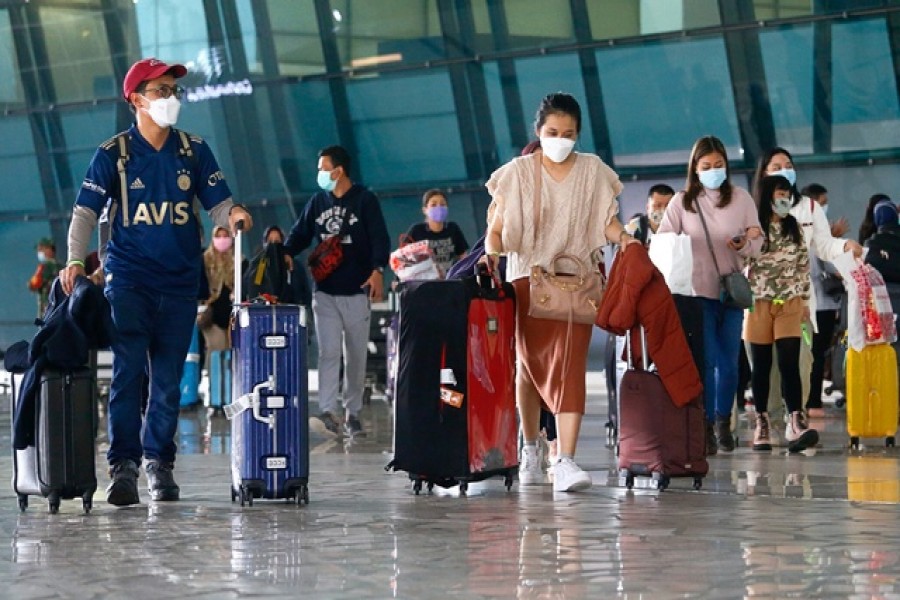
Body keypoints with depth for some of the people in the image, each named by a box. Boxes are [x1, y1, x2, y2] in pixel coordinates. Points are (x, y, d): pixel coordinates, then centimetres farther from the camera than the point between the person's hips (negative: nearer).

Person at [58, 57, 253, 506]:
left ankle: (159, 462, 17)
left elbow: (218, 203, 4)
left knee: (169, 378, 6)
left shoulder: (193, 151, 7)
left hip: (180, 282, 2)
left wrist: (233, 216, -19)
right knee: (127, 372, -10)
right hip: (128, 278, -2)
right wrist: (76, 259, -19)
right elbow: (86, 211, -4)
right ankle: (123, 465, -8)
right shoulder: (113, 154, 0)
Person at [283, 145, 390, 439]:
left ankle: (352, 413, 15)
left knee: (356, 356, 6)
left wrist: (377, 271, -24)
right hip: (324, 292, 2)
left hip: (357, 292, -2)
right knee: (328, 353, -9)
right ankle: (328, 413, -17)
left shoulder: (365, 200, -1)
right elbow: (299, 235, 12)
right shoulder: (318, 202, 11)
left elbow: (380, 238, -9)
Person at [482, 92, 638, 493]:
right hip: (527, 277, 0)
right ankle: (530, 450, 28)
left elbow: (606, 220, 8)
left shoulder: (592, 170, 7)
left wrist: (622, 236, -13)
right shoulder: (518, 172, 3)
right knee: (530, 364, 8)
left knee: (570, 365, -13)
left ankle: (565, 462, -21)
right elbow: (498, 227, 2)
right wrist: (491, 253, -18)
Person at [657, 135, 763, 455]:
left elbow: (758, 243, 9)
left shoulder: (741, 198, 7)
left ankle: (723, 421, 24)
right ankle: (706, 427, 3)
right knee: (707, 360, -7)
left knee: (729, 362, 6)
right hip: (698, 292, -2)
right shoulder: (682, 202, 4)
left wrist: (744, 245, -14)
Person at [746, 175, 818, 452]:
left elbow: (803, 266, 14)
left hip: (790, 303, 2)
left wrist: (805, 300, 12)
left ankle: (796, 423, -20)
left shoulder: (794, 228, 10)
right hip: (759, 303, -2)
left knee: (790, 362, -10)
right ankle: (761, 423, 10)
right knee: (761, 365, 4)